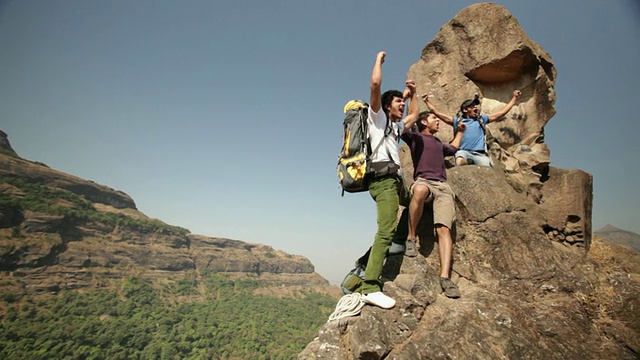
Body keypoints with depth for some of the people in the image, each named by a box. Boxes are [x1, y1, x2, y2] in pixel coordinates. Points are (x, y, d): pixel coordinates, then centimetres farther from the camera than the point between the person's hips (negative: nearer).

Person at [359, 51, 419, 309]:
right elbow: (375, 84, -2)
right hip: (383, 178, -9)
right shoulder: (377, 117, 10)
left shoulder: (396, 126, 33)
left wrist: (412, 92, 45)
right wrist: (379, 59, 13)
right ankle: (370, 287, -26)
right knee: (386, 230, -22)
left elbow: (414, 115, 49)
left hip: (394, 179, 9)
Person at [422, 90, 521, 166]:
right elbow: (438, 113, 15)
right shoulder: (457, 120, 17)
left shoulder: (481, 119, 23)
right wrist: (427, 101, 12)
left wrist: (514, 98, 26)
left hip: (479, 153, 2)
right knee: (460, 162, -37)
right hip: (463, 152, -2)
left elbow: (501, 112, 26)